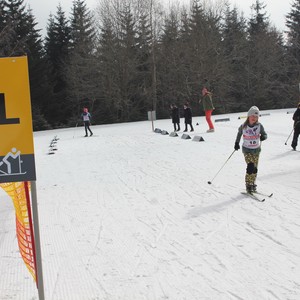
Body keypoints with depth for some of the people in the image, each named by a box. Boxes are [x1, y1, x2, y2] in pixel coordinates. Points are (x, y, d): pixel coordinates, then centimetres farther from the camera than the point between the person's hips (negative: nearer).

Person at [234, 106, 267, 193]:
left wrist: (263, 137, -26)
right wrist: (237, 143, 12)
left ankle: (253, 184, 25)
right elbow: (239, 133, 10)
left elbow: (265, 134, -3)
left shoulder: (259, 126, -9)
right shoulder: (243, 127, -10)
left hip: (256, 149, 3)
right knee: (250, 166, -17)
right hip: (247, 149, -2)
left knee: (255, 169, 9)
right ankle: (248, 185, -7)